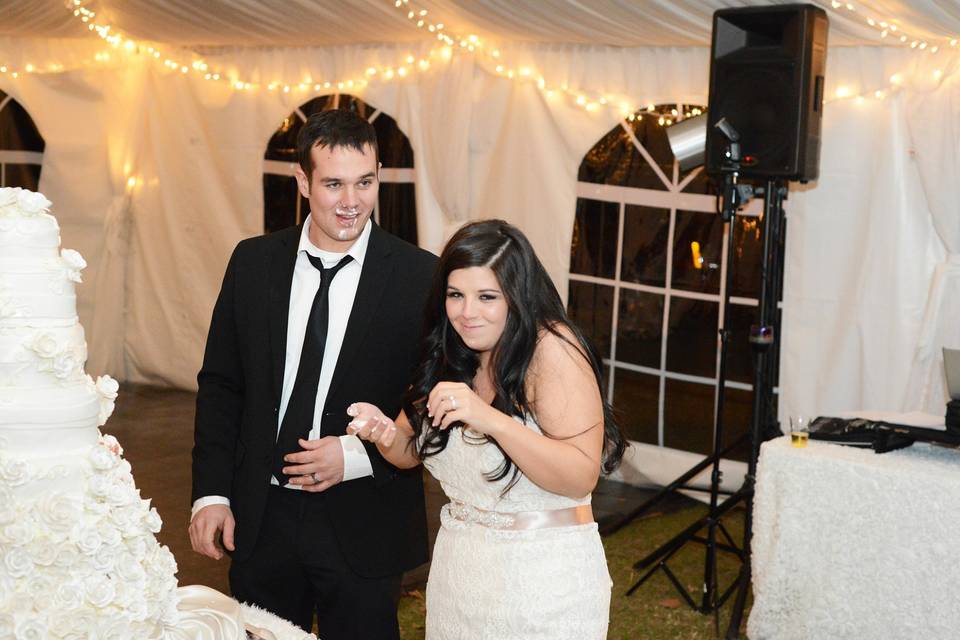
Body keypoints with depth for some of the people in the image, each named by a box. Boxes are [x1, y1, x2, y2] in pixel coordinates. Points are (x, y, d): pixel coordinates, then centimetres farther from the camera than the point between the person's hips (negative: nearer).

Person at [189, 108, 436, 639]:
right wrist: (211, 491, -1)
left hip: (363, 529, -2)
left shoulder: (420, 275, -11)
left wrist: (360, 456, -16)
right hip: (259, 519, 3)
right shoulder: (253, 262, -1)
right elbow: (221, 383, 5)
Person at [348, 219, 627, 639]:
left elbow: (582, 476, -25)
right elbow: (411, 452, 9)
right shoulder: (446, 356, 0)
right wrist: (385, 434, -14)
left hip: (543, 581, -6)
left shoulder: (552, 349, -19)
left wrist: (489, 419, -34)